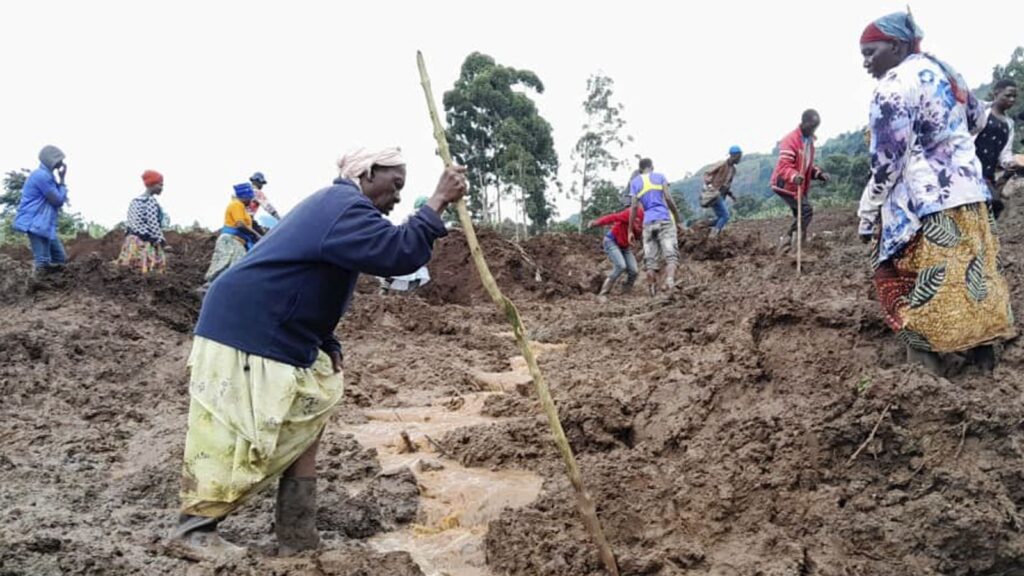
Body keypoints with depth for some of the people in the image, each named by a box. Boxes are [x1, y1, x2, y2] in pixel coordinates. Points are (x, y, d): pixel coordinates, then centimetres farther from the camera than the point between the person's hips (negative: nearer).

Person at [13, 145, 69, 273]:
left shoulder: (47, 176, 17)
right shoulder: (42, 175, -16)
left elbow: (57, 200, 15)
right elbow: (58, 200, -14)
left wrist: (59, 181, 4)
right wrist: (61, 182, -3)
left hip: (45, 224, 11)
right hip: (36, 223, -11)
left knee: (60, 259, 16)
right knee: (43, 265, -13)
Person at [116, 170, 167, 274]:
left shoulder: (134, 201, 14)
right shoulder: (151, 201, -11)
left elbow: (128, 224, 16)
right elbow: (154, 225, -15)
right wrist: (160, 243, -12)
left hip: (132, 244, 9)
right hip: (146, 244, -9)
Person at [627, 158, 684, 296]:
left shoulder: (634, 182, 13)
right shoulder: (660, 177, 10)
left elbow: (633, 207, 5)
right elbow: (668, 198, -2)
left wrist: (630, 230, 6)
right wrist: (677, 216, 8)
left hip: (648, 223, 2)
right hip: (665, 220, -2)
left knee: (650, 260, 3)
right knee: (671, 255, -9)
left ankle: (653, 292, -2)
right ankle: (669, 282, -34)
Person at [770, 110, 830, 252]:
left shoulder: (809, 141, 13)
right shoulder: (790, 140, -17)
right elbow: (784, 165, -28)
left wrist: (819, 174, 2)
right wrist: (794, 176, -47)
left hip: (800, 187, 9)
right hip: (786, 185, -9)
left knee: (801, 214, 10)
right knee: (806, 210, -18)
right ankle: (789, 239, -14)